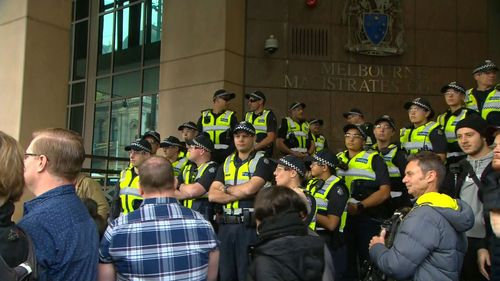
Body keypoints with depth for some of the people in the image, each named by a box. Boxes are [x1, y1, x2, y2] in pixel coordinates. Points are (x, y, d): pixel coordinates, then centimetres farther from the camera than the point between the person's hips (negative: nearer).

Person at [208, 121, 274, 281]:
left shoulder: (262, 161, -3)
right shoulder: (226, 163, 13)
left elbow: (249, 188, -19)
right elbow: (212, 195, 1)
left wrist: (226, 188, -2)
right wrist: (242, 193, -10)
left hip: (249, 226, -5)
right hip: (225, 225, 5)